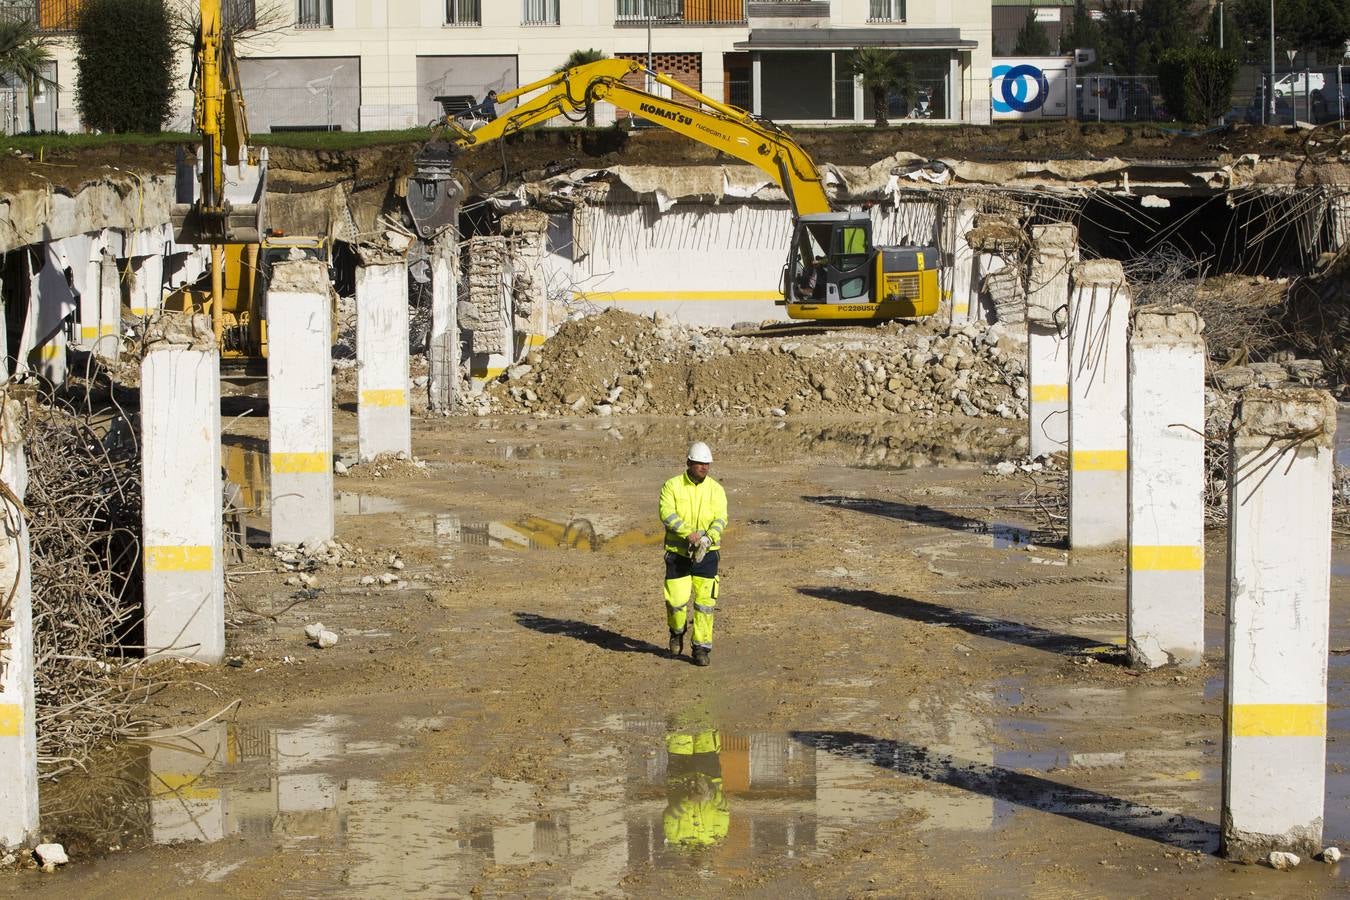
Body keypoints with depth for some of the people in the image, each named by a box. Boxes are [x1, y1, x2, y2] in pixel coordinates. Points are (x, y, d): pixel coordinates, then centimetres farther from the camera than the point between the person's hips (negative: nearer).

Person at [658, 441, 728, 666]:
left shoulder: (716, 490, 0)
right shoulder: (672, 486, -5)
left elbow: (720, 519, -11)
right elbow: (667, 514, -18)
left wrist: (708, 539, -30)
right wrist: (689, 534, -31)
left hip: (706, 554, 1)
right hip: (678, 553, -1)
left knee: (705, 601, -3)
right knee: (676, 599, -2)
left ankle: (701, 648, 6)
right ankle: (677, 631, 30)